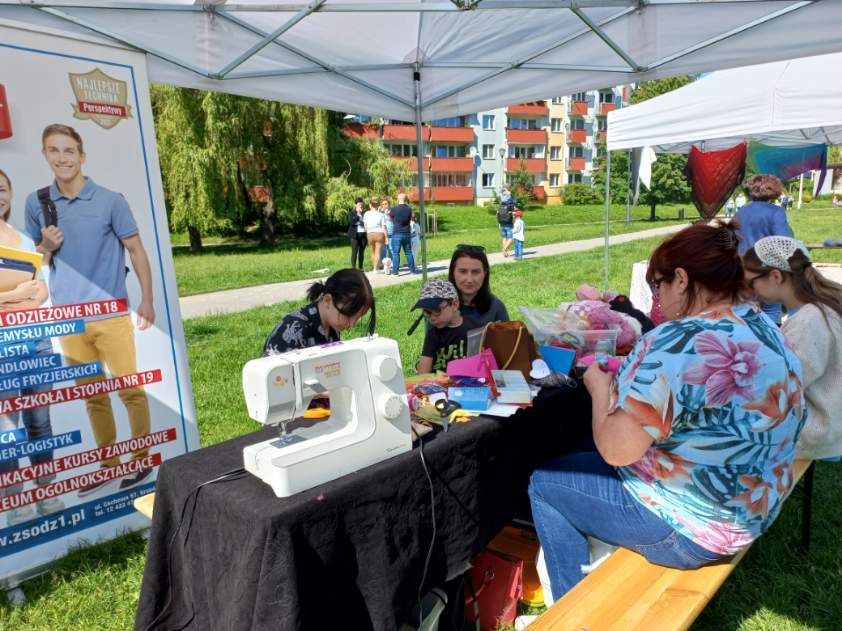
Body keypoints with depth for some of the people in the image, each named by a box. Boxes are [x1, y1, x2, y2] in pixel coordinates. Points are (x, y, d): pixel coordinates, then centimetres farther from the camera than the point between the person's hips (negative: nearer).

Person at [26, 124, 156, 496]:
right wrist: (47, 246, -10)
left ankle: (142, 459, 17)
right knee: (92, 395, 13)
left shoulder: (110, 200, -4)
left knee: (129, 389, 2)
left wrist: (146, 300, -5)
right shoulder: (36, 202, 5)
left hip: (110, 313, -3)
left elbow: (136, 251, -2)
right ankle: (108, 463, 27)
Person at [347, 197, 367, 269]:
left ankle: (360, 267, 12)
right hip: (355, 235, -3)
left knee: (362, 252, 6)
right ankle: (353, 268, -3)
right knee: (354, 252, -5)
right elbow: (351, 222, -11)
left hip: (363, 234, 3)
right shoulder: (351, 212, 4)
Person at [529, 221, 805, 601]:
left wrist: (600, 388, -10)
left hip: (690, 528, -9)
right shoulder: (764, 328, 1)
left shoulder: (678, 343, -30)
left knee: (544, 483, 7)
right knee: (579, 461, 24)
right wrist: (628, 381, 10)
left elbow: (614, 450, -27)